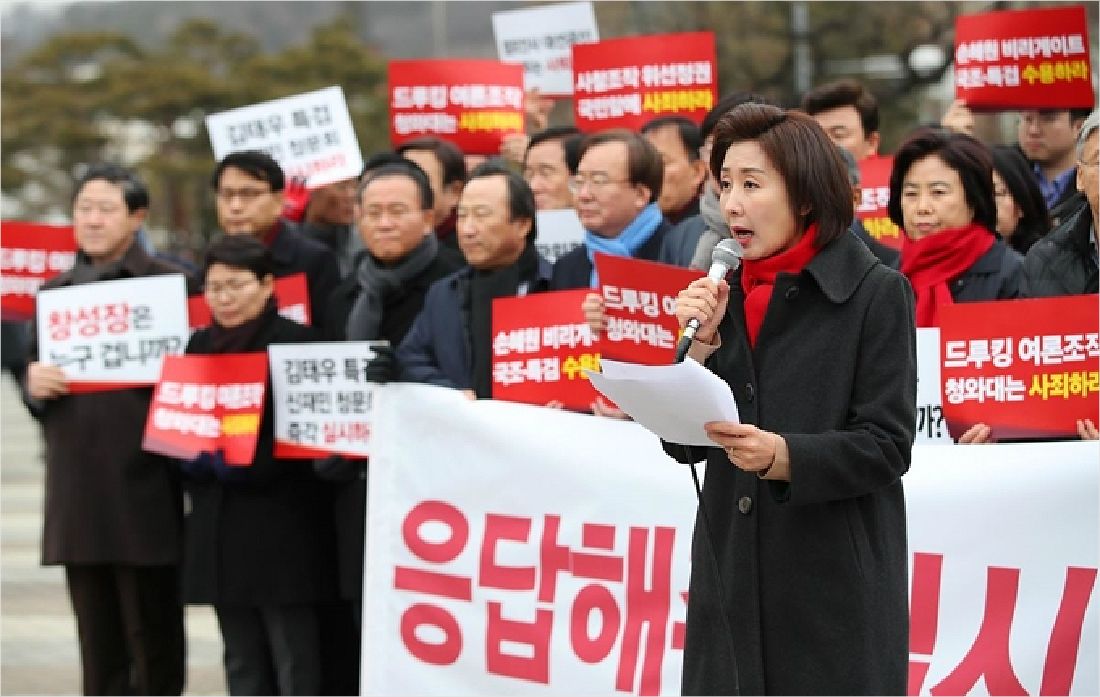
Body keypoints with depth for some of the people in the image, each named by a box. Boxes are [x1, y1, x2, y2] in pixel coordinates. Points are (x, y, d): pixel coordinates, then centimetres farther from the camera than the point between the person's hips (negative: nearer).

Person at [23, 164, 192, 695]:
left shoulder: (169, 285, -1)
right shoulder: (55, 293, 15)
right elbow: (32, 387, 16)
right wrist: (34, 384, -5)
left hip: (144, 485, -4)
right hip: (76, 485, 5)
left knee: (152, 635, 0)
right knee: (97, 640, 7)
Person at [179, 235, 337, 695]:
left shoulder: (297, 341, -6)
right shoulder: (200, 345, 14)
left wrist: (245, 465, -19)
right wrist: (197, 459, -6)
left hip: (281, 529, -6)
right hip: (218, 524, 6)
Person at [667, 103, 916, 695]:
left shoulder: (877, 293, -5)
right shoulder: (723, 293, 11)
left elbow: (887, 446, -11)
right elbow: (683, 444, 7)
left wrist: (785, 456, -25)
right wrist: (701, 341, -6)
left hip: (835, 582, -5)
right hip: (731, 569, 5)